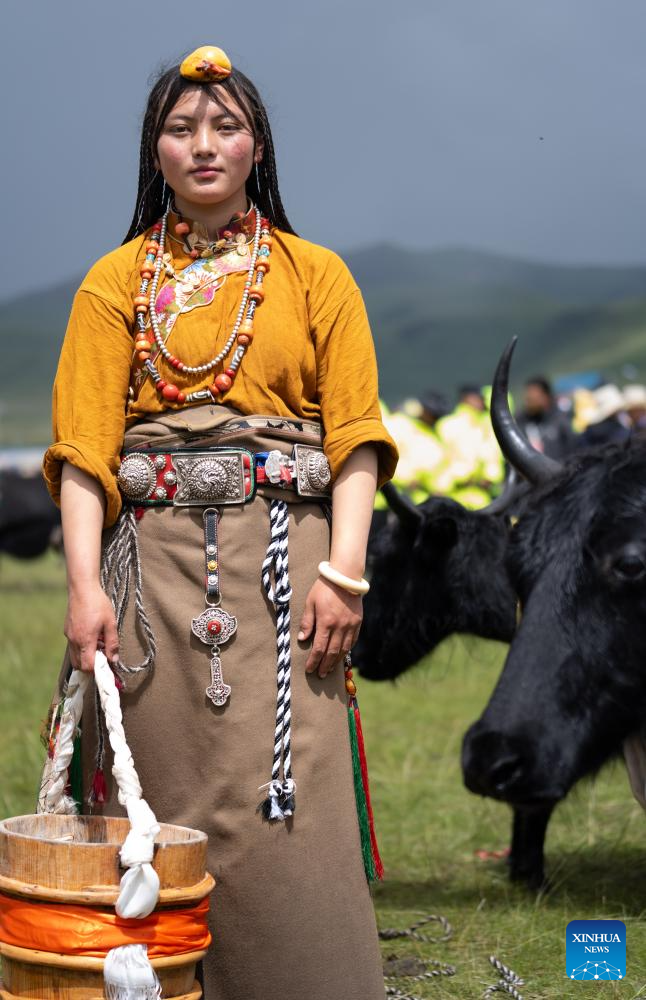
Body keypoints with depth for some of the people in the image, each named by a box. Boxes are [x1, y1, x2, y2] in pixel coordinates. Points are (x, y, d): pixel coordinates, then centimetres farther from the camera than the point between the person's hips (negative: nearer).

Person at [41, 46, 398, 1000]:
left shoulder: (317, 276, 12)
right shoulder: (116, 282, 12)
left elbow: (355, 437, 4)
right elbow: (85, 441, 2)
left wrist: (344, 572, -9)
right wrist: (86, 584, -11)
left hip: (283, 560, -1)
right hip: (153, 559, 1)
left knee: (287, 815, -9)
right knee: (164, 804, -1)